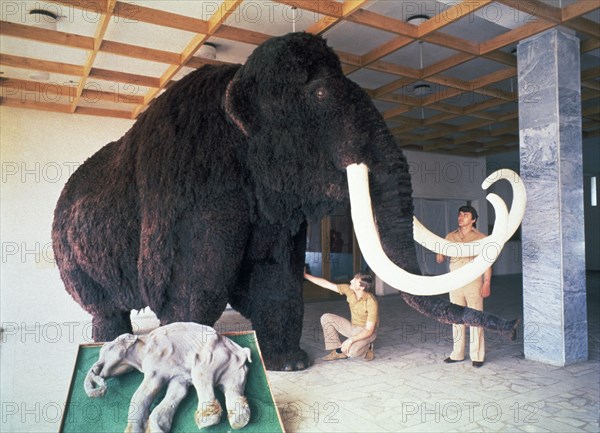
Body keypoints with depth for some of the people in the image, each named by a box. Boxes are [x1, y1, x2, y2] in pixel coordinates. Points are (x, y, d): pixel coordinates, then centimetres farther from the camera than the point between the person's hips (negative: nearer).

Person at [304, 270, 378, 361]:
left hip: (367, 332, -6)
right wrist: (305, 275, -11)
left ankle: (366, 348, 1)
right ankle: (338, 351, -2)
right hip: (353, 327, 7)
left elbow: (369, 330, -26)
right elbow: (326, 284, -9)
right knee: (326, 318, -9)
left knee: (350, 352, -35)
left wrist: (350, 340, -35)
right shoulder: (349, 289, -12)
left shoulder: (371, 302, -29)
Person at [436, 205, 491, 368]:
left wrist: (487, 283, -9)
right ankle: (457, 354, 19)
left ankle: (477, 356, 9)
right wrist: (440, 254, -11)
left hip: (474, 283, -3)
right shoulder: (450, 237, 10)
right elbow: (440, 259, 12)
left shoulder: (480, 238, 0)